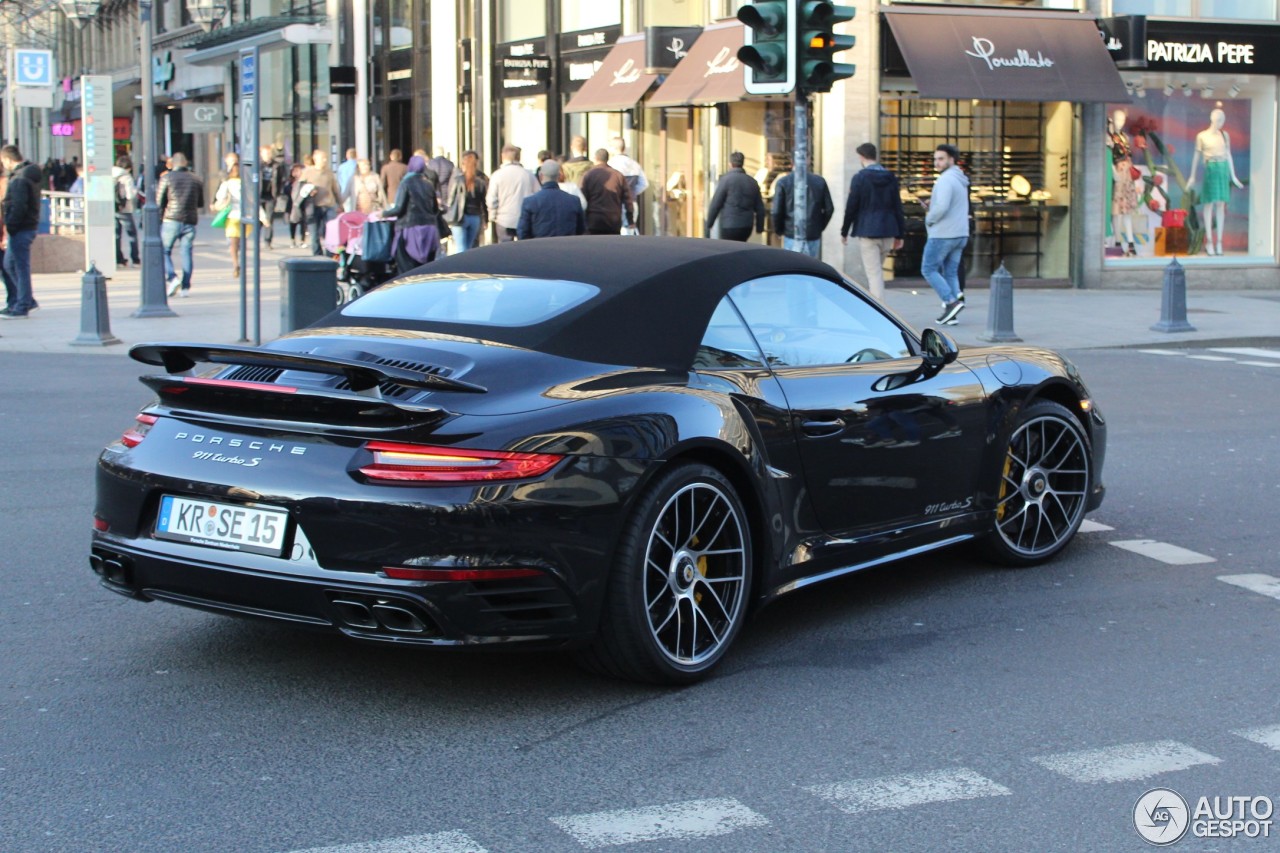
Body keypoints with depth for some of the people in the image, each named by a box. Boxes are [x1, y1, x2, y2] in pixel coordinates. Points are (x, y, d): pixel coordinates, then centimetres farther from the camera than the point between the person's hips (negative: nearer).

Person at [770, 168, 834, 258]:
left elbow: (776, 212, -9)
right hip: (814, 236, 2)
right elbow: (829, 209, 3)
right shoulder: (820, 181, 0)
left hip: (792, 236, -2)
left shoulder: (783, 182, -7)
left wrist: (779, 230, 8)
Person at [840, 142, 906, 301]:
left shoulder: (860, 178, -8)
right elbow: (898, 207, 9)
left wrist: (844, 232, 4)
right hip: (888, 232, 5)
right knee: (876, 271, 20)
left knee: (874, 273, -6)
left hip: (867, 232, -5)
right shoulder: (891, 178, 8)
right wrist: (899, 234, 14)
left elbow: (851, 207, -7)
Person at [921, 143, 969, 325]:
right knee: (950, 273, 10)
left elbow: (942, 207, -28)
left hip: (942, 234, -9)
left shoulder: (945, 180, -17)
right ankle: (950, 315, 5)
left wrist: (929, 219, -10)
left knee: (928, 269, 1)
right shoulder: (960, 180, 15)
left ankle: (951, 302, -11)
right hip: (960, 234, 9)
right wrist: (932, 204, 11)